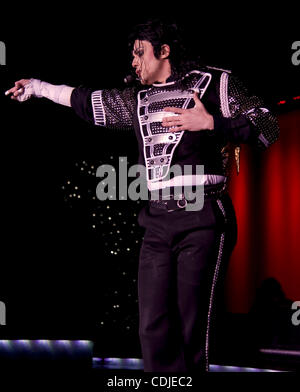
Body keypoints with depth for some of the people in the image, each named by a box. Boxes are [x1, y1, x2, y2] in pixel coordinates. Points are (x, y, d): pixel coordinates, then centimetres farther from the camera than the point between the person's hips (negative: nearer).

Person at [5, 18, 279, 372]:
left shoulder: (213, 83, 6)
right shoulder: (135, 99, 22)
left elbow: (268, 129, 1)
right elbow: (88, 102, 36)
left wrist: (210, 122, -10)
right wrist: (38, 87, 43)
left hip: (202, 220, -5)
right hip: (157, 223, 5)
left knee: (193, 328, -9)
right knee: (153, 330, -4)